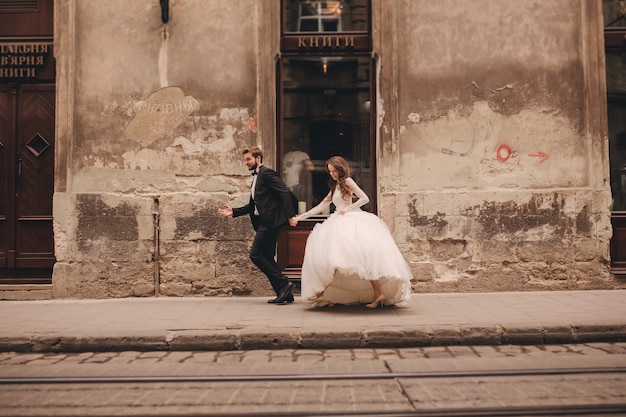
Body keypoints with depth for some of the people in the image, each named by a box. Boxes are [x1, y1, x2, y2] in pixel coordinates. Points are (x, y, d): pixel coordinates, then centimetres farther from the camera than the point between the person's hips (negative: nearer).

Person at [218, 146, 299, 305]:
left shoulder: (267, 173, -6)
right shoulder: (256, 177, 23)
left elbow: (284, 192, -16)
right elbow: (253, 205, 23)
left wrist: (290, 215, -23)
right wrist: (234, 211, 15)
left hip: (270, 221, -10)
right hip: (263, 222, 10)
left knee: (256, 254, -12)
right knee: (267, 258, 9)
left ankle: (284, 284, -7)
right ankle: (284, 293, 13)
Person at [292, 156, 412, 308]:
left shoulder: (348, 181, 4)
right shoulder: (334, 187, 26)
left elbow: (365, 198, -5)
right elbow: (321, 206, 26)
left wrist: (347, 209, -9)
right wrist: (301, 217, 23)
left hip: (352, 222, -7)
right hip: (339, 225, 7)